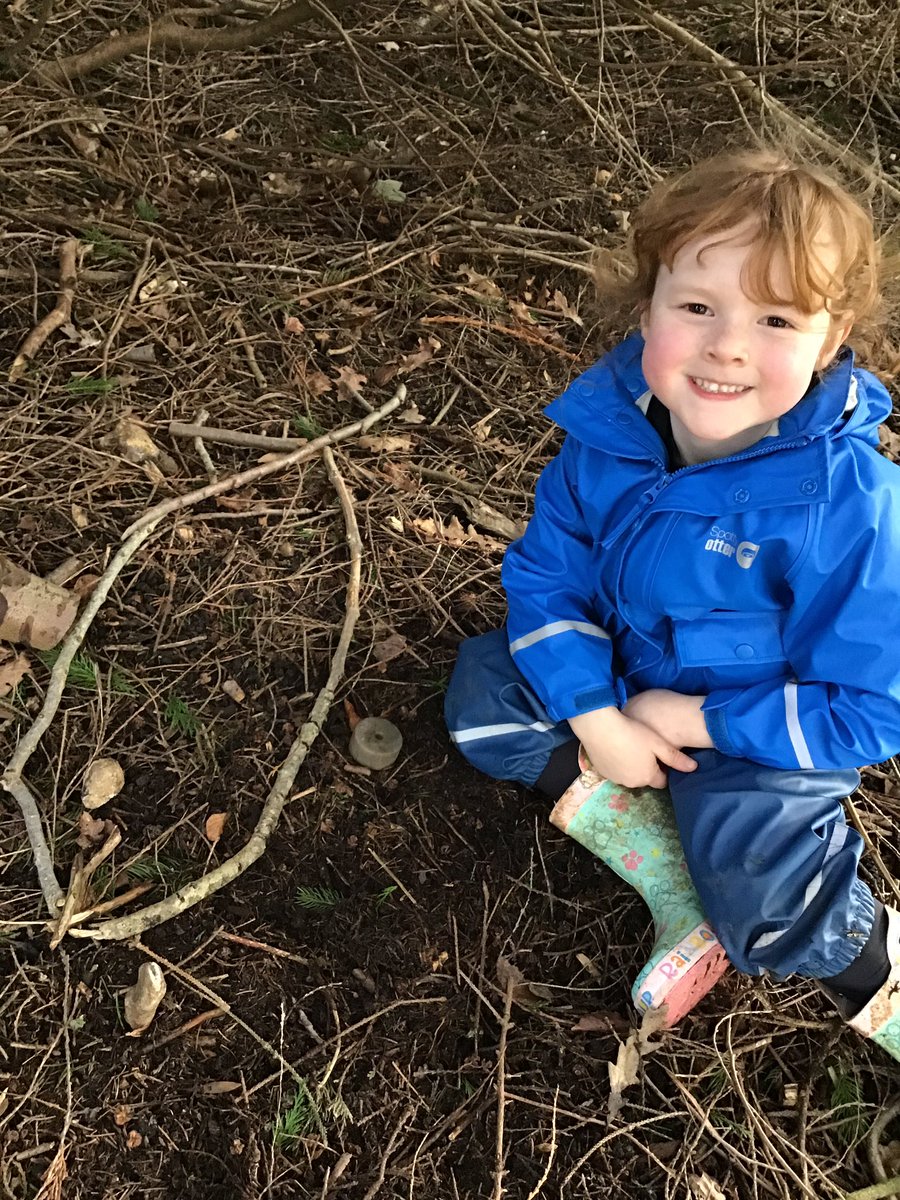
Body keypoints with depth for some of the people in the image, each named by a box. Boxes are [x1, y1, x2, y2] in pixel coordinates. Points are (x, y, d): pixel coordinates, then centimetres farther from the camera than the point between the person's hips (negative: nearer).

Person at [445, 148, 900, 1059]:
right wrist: (598, 719, -18)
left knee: (760, 890, -28)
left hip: (763, 736, -6)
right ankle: (669, 879, -9)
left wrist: (693, 719, -22)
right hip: (625, 685, 6)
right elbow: (545, 576, -5)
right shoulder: (607, 434, -17)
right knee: (483, 685, -6)